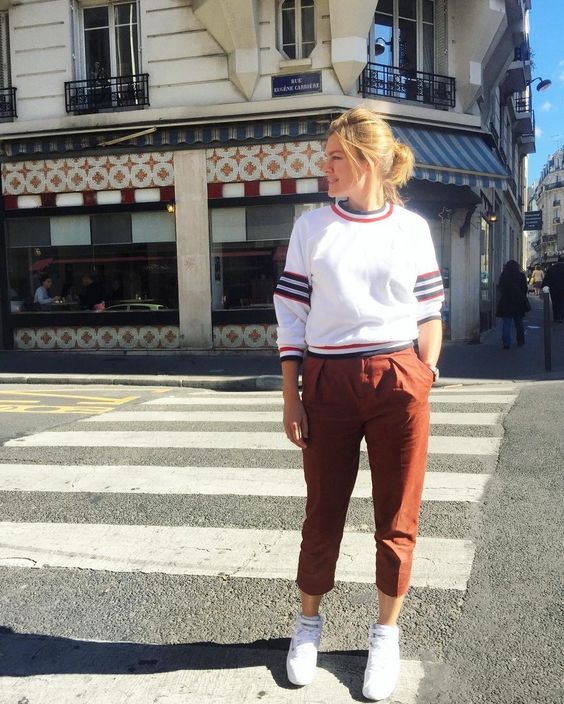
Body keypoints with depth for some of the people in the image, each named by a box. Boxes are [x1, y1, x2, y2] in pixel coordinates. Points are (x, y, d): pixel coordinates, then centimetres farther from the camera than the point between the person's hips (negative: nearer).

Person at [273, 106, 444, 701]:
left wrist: (424, 379, -2)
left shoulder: (412, 228, 6)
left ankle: (386, 634, 27)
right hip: (328, 383, 0)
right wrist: (290, 399, 0)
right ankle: (308, 623, 32)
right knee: (323, 512, 11)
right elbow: (291, 317, 4)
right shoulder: (311, 228, 5)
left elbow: (430, 316, 9)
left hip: (399, 383, 0)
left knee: (397, 517, 8)